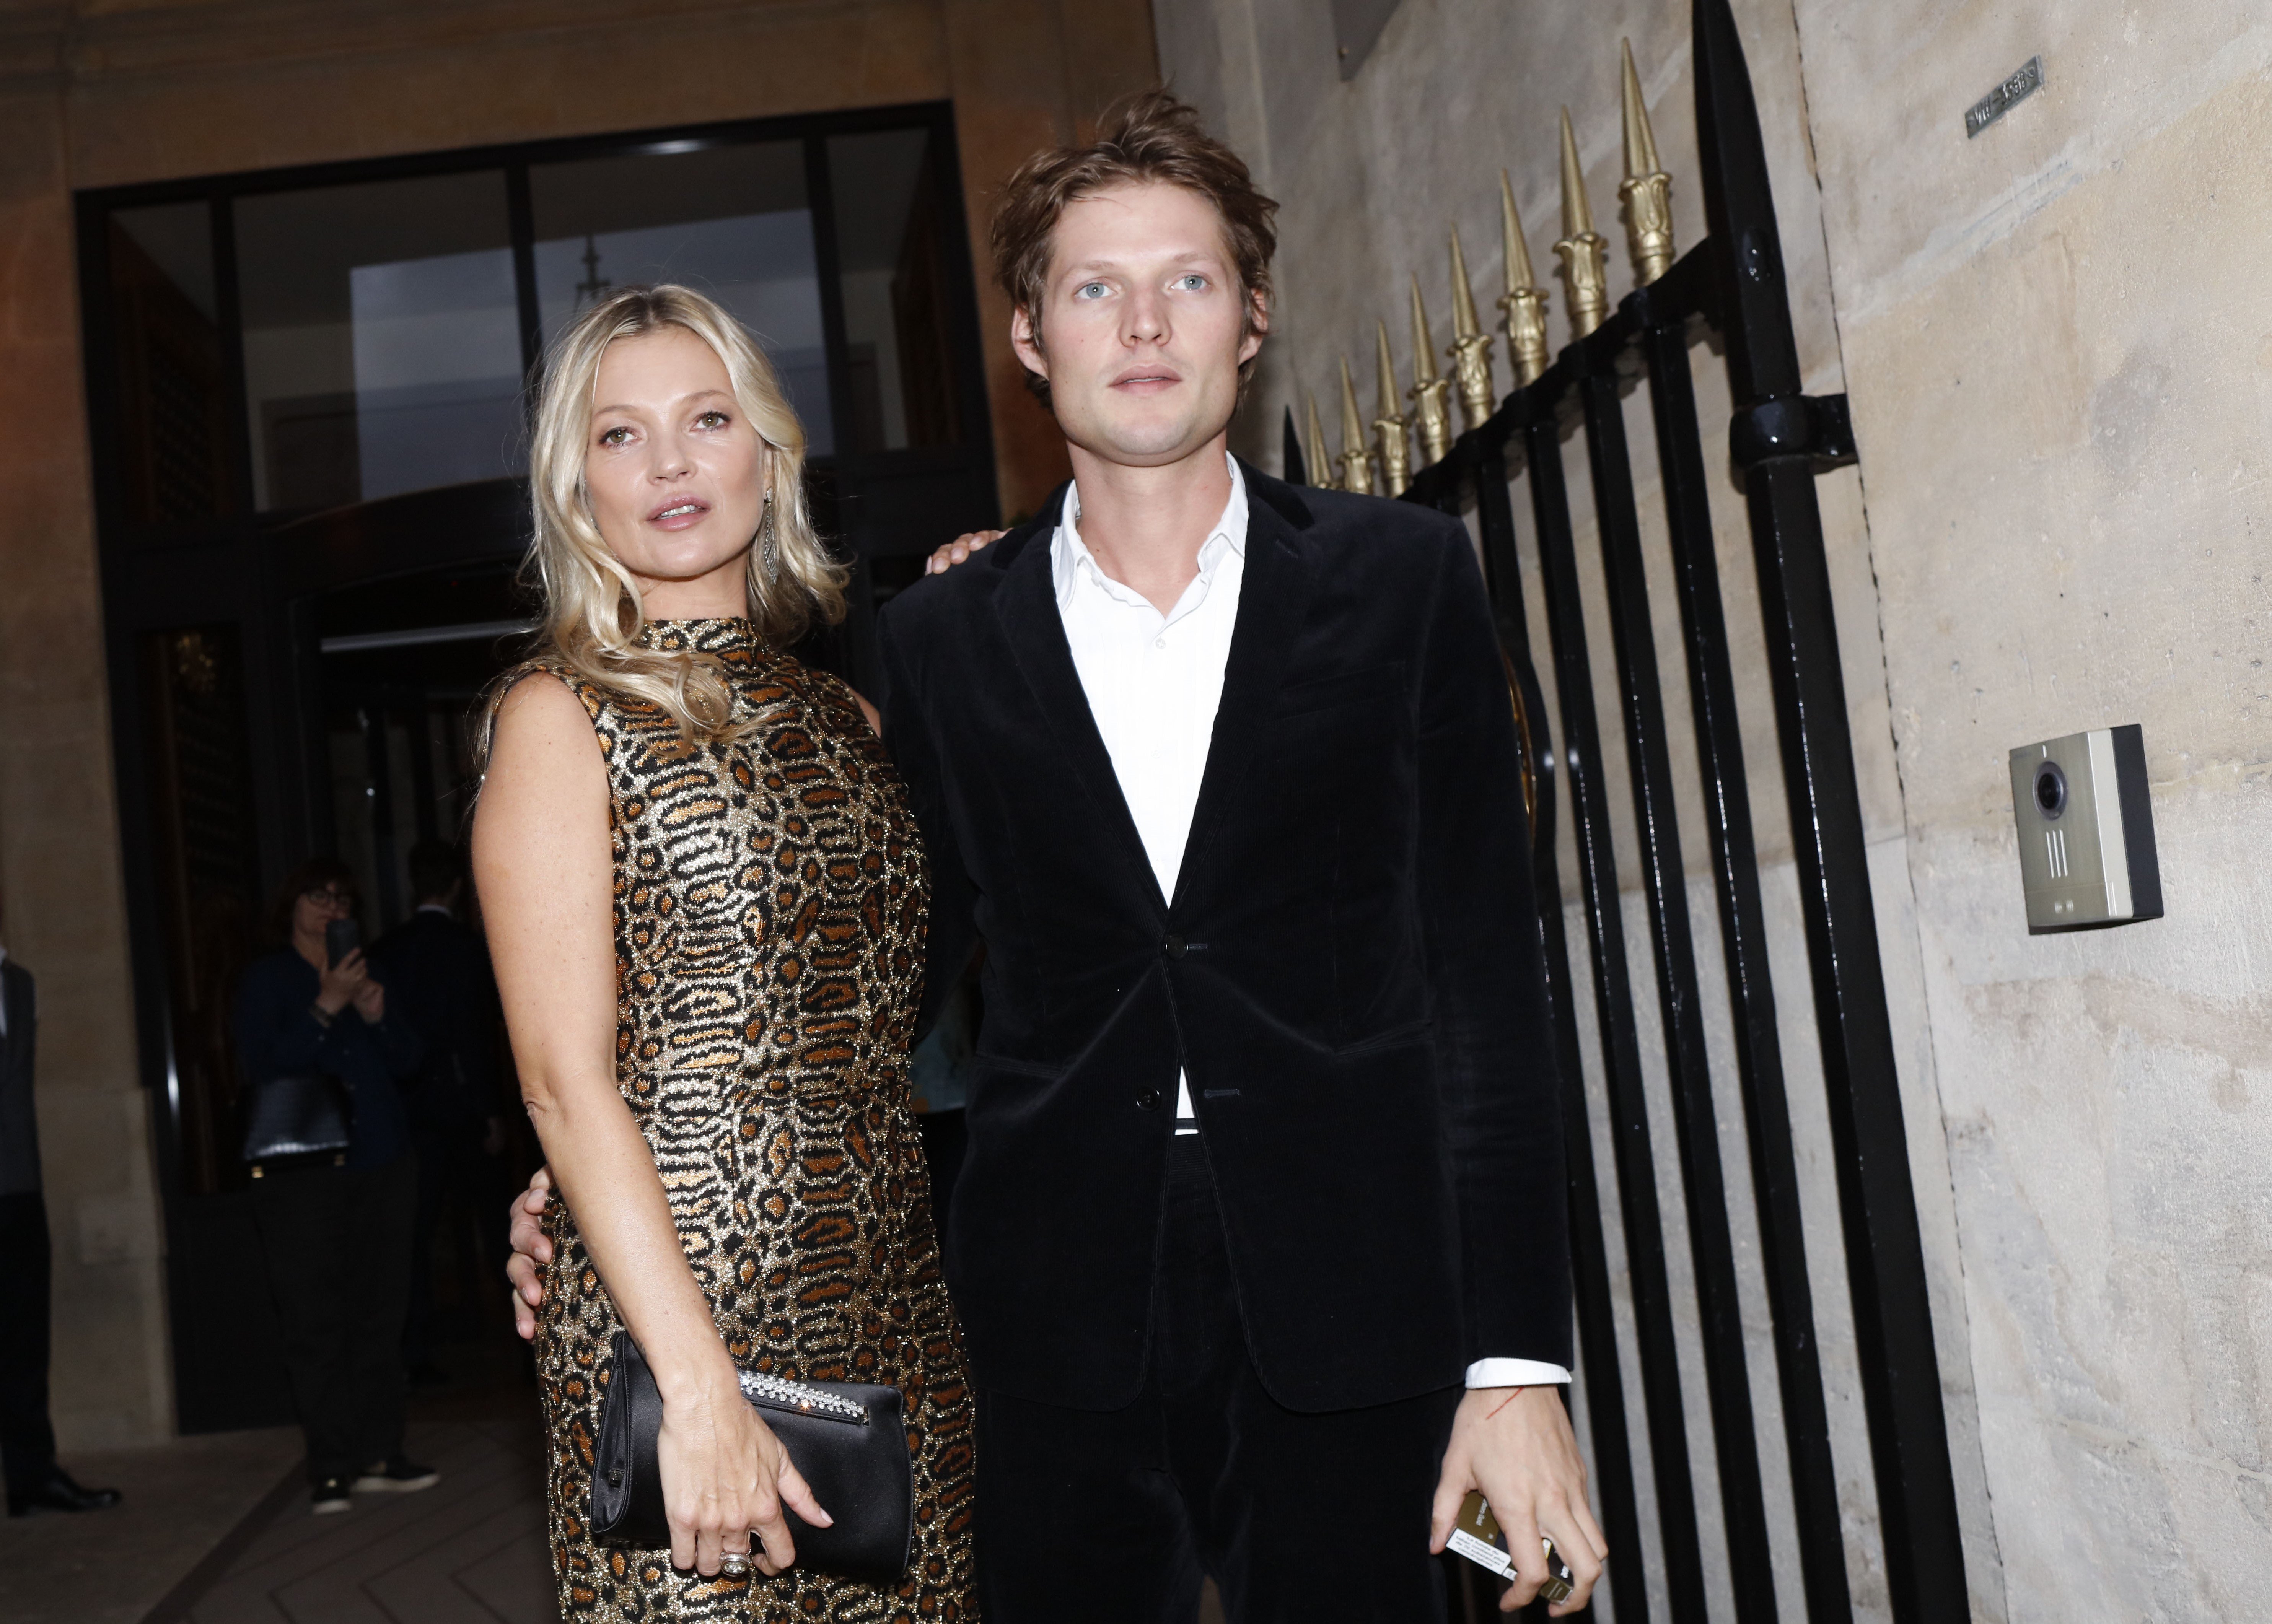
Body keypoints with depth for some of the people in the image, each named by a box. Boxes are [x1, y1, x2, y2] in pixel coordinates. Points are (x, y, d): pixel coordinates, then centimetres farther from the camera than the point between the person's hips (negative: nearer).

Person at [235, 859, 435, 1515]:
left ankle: (377, 1455, 9)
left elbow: (409, 1062, 12)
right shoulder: (266, 980, 5)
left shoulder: (364, 974, 18)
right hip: (303, 1174, -4)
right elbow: (263, 1067, -10)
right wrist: (325, 1008, -15)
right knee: (315, 1323, -5)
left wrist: (378, 1016, -6)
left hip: (381, 1164, 5)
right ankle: (331, 1467, -1)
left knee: (379, 1315, 4)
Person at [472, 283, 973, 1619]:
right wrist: (700, 1387, -18)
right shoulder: (564, 716, -3)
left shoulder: (841, 708, 13)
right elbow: (567, 1081, -10)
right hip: (685, 1305, -5)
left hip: (898, 1314, 5)